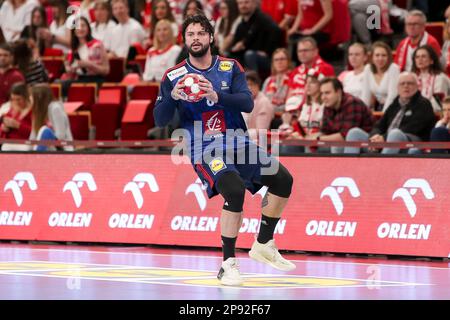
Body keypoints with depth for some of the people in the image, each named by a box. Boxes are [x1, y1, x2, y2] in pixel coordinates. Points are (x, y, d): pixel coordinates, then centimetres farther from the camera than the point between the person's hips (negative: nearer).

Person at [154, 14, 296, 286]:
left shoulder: (231, 68, 4)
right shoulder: (173, 77, 0)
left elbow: (248, 103, -11)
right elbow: (160, 121, -6)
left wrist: (216, 95, -28)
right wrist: (172, 97, -26)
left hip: (237, 142, 4)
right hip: (204, 149, -4)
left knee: (283, 179, -7)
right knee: (235, 190, -30)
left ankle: (264, 244, 11)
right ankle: (228, 264, -22)